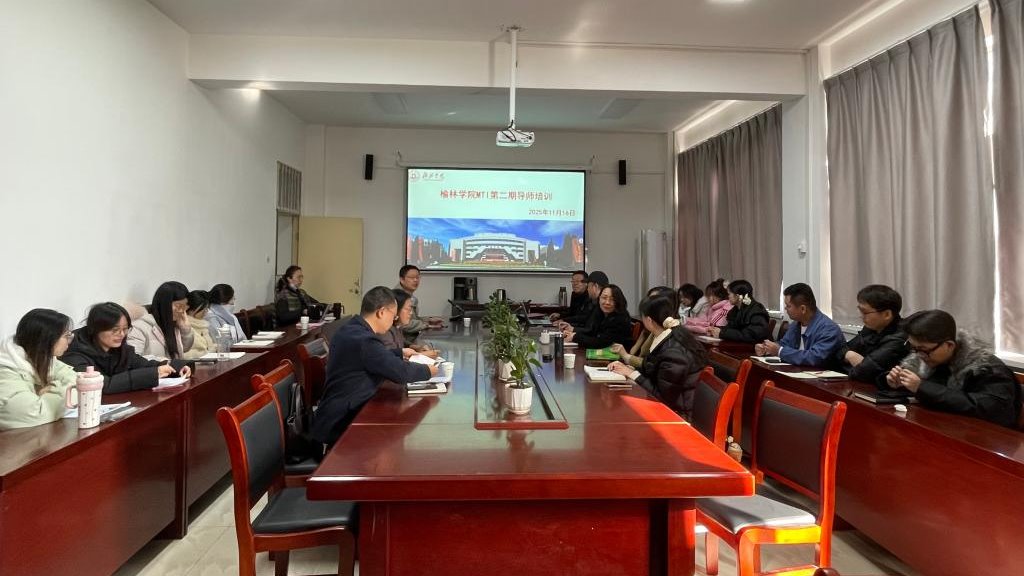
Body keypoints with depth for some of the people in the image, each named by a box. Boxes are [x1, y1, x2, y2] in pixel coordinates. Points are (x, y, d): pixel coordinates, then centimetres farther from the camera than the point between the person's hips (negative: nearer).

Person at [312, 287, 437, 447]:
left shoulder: (349, 330, 5)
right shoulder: (363, 340, -26)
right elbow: (401, 372, -26)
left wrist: (400, 353, 22)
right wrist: (428, 371, -9)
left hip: (338, 413, 9)